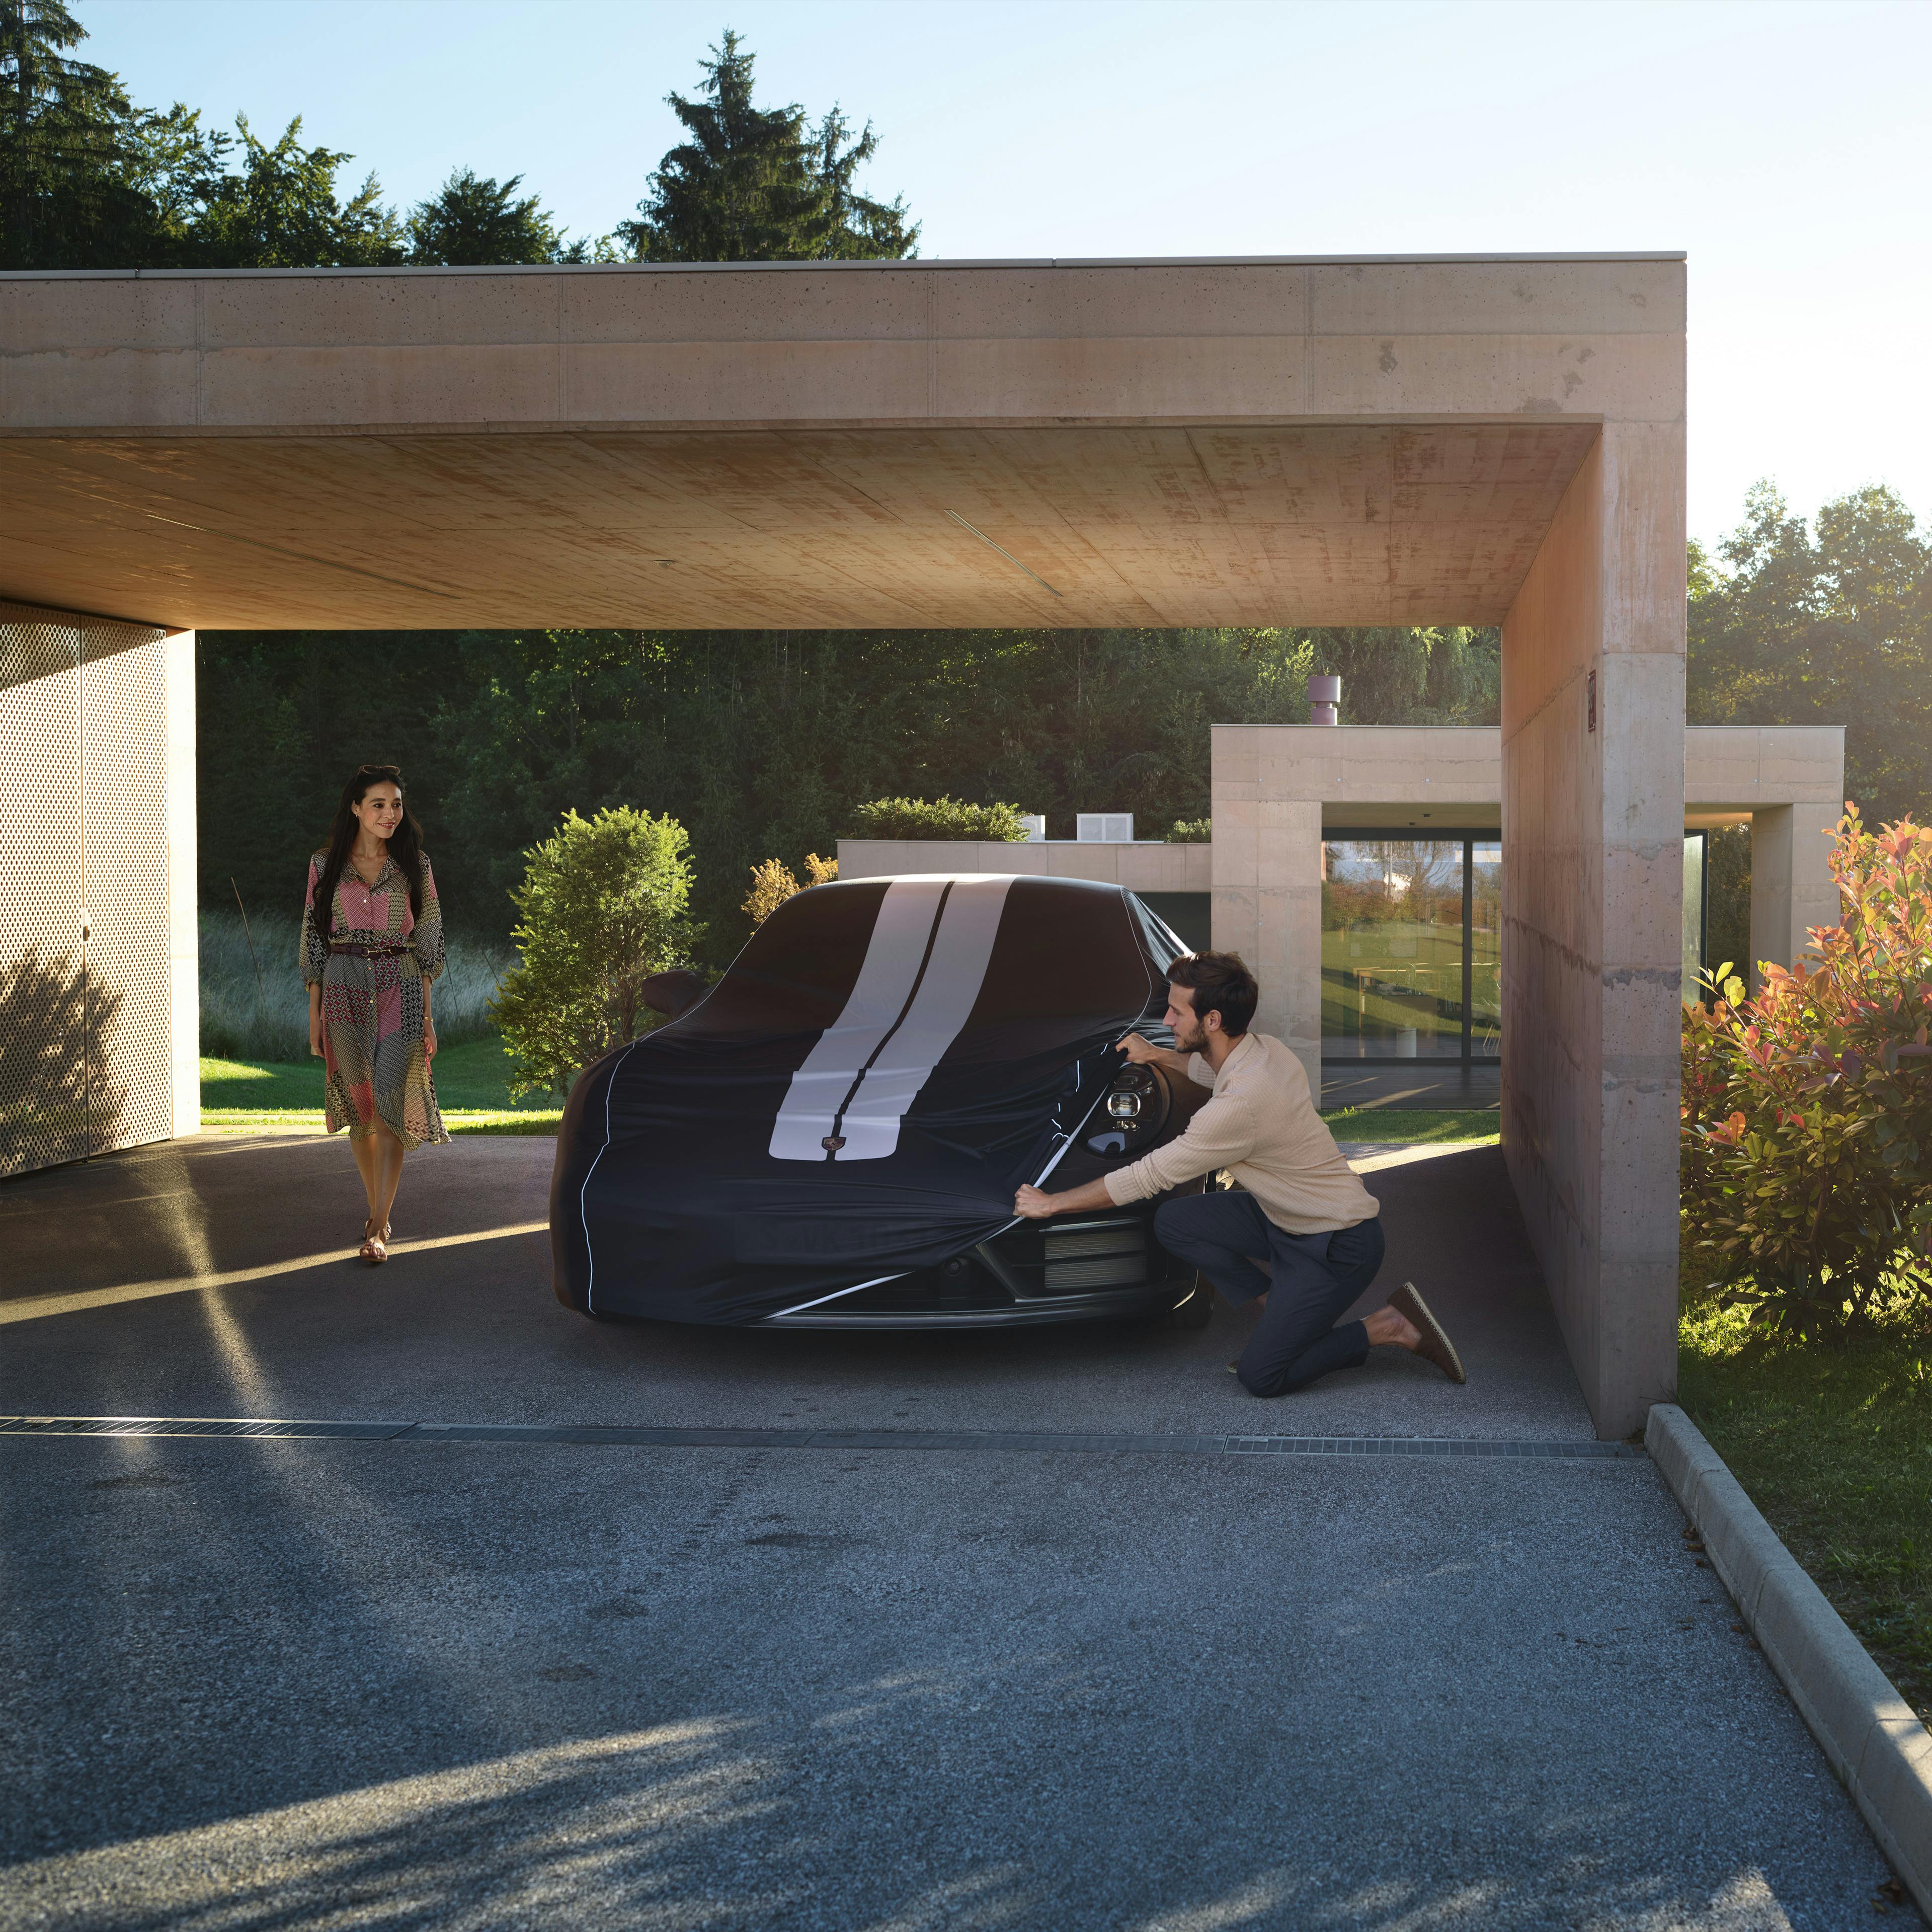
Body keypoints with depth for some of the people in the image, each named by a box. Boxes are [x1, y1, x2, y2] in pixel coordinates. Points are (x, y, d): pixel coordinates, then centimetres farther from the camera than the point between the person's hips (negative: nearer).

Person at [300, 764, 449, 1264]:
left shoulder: (414, 864, 5)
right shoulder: (325, 865, 6)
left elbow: (427, 941, 6)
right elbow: (314, 941, 7)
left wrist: (427, 1014, 1)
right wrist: (314, 1016, 3)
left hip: (400, 989, -1)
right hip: (344, 989, 1)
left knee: (389, 1105, -11)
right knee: (359, 1108, 7)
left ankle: (377, 1230, -11)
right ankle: (378, 1211, 24)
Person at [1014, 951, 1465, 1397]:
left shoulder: (1242, 1103, -31)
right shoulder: (1262, 1049, -3)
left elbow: (1149, 1177, -23)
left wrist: (1050, 1204, -14)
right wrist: (1158, 1055, 24)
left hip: (1339, 1245, -9)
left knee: (1260, 1377, -9)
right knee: (1173, 1222, 0)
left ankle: (1389, 1328, 2)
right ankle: (1284, 1312, 9)